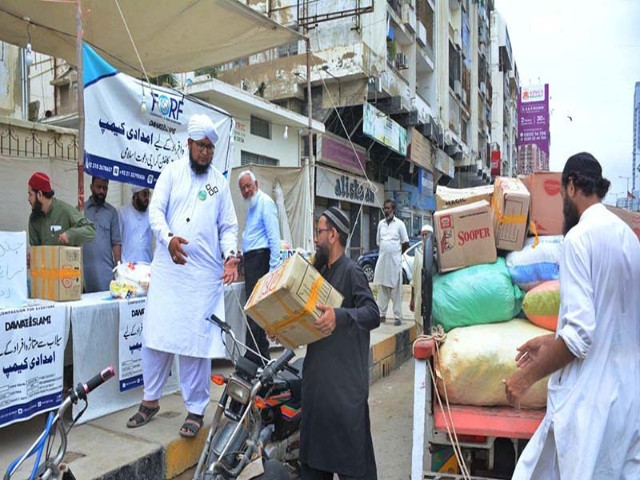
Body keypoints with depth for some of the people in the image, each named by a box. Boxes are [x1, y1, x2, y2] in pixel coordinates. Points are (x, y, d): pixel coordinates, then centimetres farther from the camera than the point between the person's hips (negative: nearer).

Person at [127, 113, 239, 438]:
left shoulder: (220, 182, 11)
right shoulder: (172, 172, 8)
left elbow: (228, 226, 10)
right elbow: (156, 210, -1)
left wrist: (230, 256, -8)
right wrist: (168, 238, -21)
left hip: (205, 272, 0)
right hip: (168, 268, 0)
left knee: (197, 340, 2)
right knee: (156, 335, 3)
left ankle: (195, 410, 15)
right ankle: (150, 400, 24)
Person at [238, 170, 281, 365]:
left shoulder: (265, 203, -9)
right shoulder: (251, 206, 21)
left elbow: (274, 237, -16)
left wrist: (273, 268, -21)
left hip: (260, 257, -10)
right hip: (251, 260, 10)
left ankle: (253, 357, -6)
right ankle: (262, 354, 18)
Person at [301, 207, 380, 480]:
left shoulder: (351, 271, -11)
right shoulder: (320, 271, 15)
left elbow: (373, 314, -20)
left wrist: (340, 316, -34)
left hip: (345, 379, -8)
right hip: (318, 375, 9)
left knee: (350, 446, 0)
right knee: (315, 442, 17)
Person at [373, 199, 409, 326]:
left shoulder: (399, 224, -2)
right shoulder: (381, 223, 10)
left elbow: (406, 243, 2)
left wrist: (396, 253, 8)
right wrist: (385, 251, 13)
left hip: (395, 261, -4)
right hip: (382, 259, 4)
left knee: (396, 290, -1)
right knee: (382, 288, 6)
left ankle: (398, 317, 2)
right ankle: (382, 314, 14)